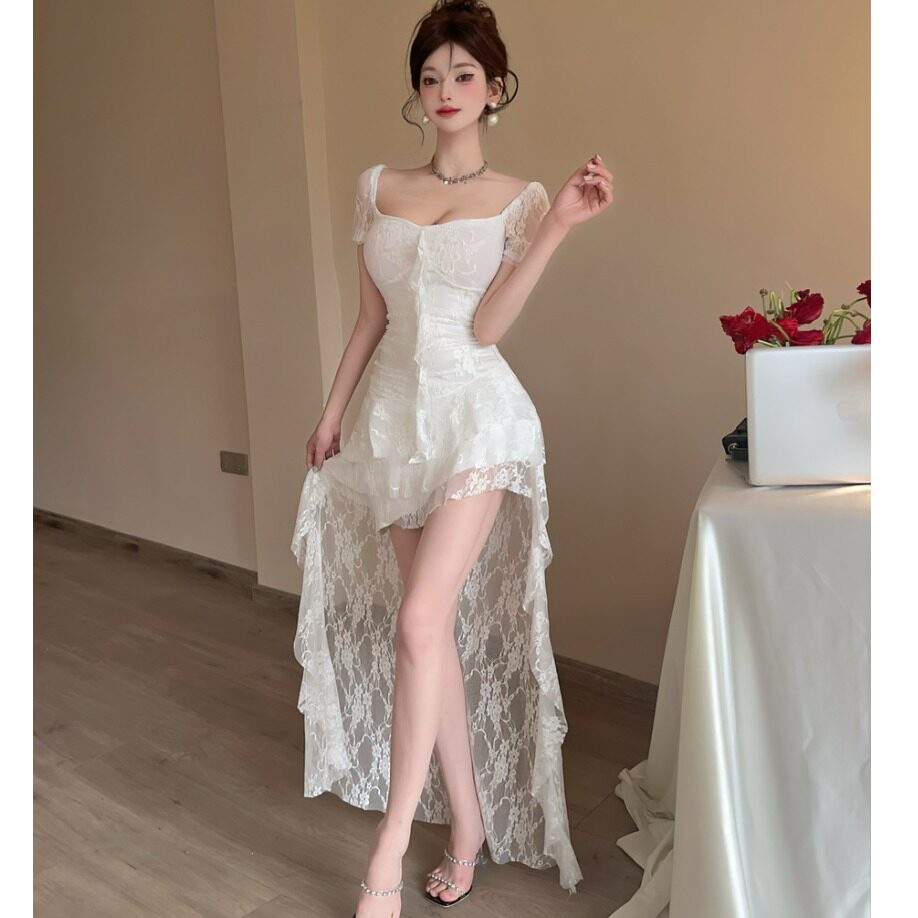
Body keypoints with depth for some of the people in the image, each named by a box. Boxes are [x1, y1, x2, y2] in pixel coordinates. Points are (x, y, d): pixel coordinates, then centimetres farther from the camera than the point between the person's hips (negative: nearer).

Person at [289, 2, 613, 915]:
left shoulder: (519, 200, 2)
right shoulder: (378, 188, 12)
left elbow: (486, 325, -9)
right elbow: (371, 317, 14)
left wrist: (557, 226, -14)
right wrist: (331, 412, 12)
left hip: (475, 411, -4)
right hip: (396, 411, 4)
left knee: (420, 620, -14)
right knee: (433, 626, 6)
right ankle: (468, 822, 20)